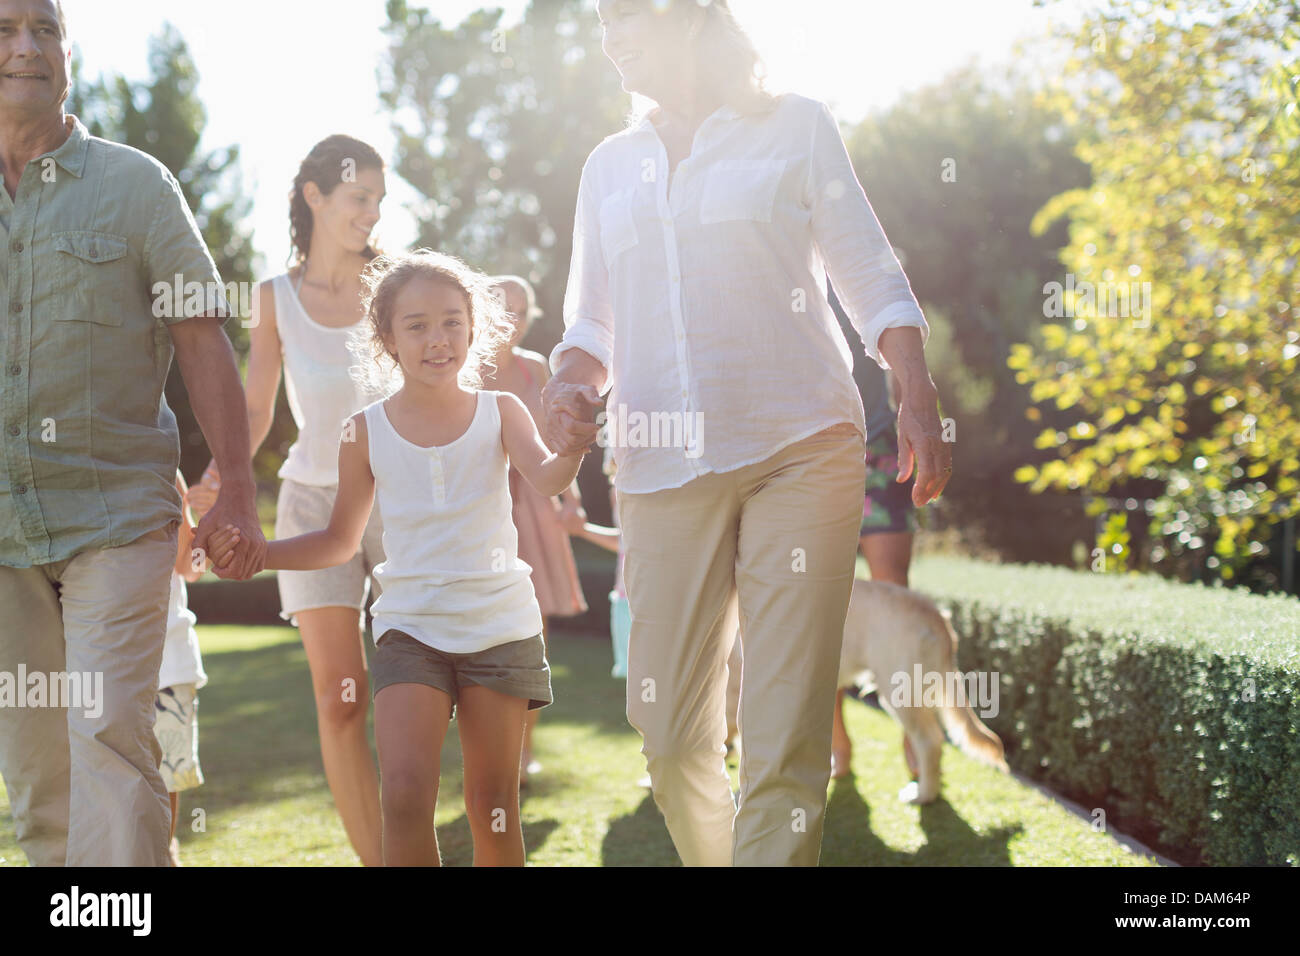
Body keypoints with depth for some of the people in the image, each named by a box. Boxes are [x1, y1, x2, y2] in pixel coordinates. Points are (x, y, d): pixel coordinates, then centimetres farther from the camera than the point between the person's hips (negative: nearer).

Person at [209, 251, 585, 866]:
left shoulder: (500, 413, 0)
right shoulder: (367, 432, 2)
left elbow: (547, 480, -18)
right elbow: (340, 542, 12)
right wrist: (253, 553, -2)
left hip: (500, 627, 0)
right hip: (410, 627, 0)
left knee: (493, 807, 5)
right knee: (405, 793, -17)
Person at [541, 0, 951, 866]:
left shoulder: (796, 127, 10)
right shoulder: (611, 165, 19)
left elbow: (873, 282, 7)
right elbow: (593, 323, 20)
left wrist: (919, 402, -7)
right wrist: (570, 387, -2)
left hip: (799, 449, -3)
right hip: (662, 464, 4)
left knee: (785, 741, -11)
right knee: (671, 732, 1)